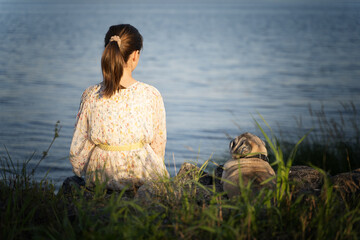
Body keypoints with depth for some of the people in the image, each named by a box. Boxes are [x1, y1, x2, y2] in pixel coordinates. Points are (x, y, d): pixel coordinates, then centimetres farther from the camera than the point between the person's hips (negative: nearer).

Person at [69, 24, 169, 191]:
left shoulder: (90, 96, -9)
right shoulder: (151, 95, -13)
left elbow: (78, 151, -2)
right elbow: (159, 146, -3)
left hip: (100, 180, 2)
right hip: (141, 177, -2)